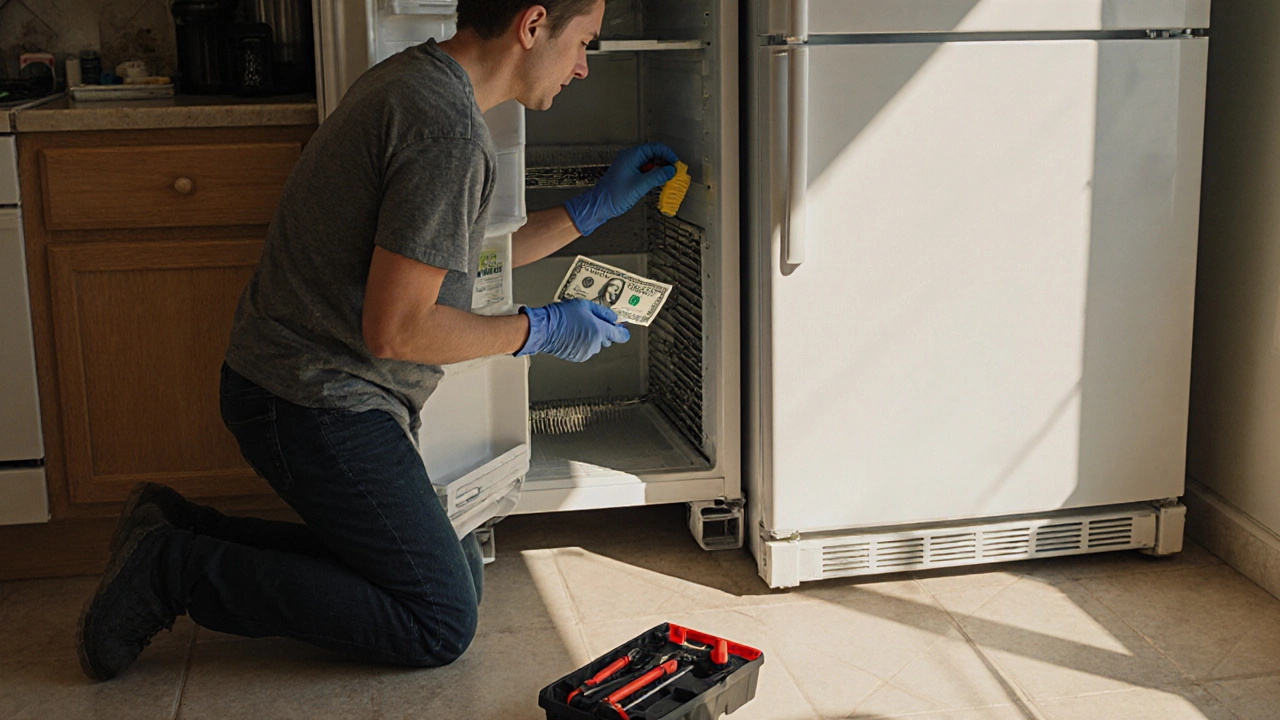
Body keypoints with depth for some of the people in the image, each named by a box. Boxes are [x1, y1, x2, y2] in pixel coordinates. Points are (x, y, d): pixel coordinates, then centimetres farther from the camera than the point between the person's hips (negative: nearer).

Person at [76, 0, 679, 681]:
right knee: (441, 622, -4)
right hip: (317, 402, -10)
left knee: (462, 573, 12)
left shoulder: (414, 78, 10)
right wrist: (541, 330, -9)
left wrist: (596, 205, 21)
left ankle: (184, 531, 12)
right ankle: (176, 571, -1)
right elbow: (394, 330, -22)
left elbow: (463, 256, 20)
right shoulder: (448, 128, -23)